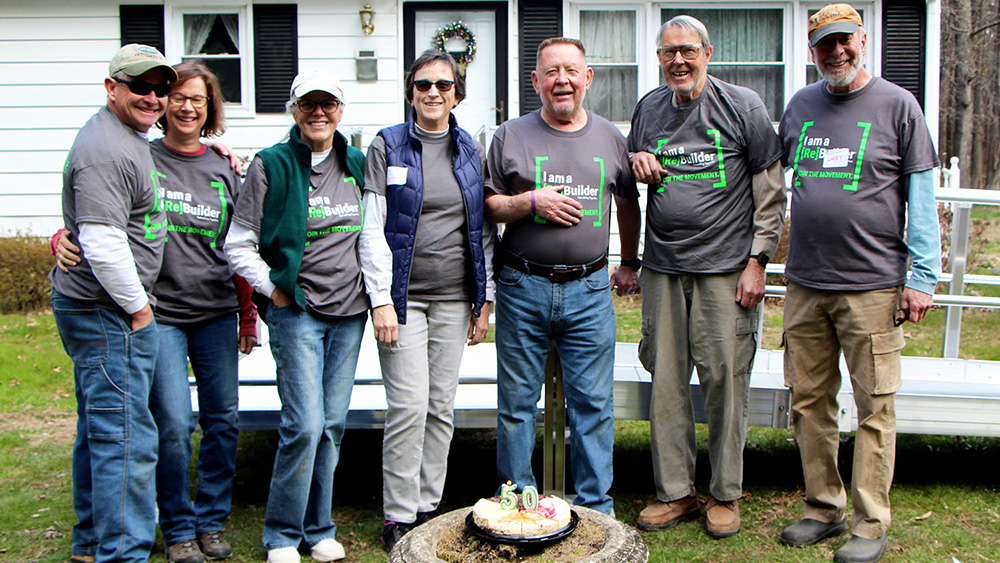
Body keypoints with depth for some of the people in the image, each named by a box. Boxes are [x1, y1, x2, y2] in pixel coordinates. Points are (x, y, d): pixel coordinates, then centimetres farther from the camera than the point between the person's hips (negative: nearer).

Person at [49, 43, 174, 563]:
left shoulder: (129, 139, 14)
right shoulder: (107, 151, -19)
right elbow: (103, 246, -27)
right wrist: (137, 307, -16)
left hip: (93, 309, 11)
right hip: (109, 313, -11)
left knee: (99, 431, 19)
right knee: (126, 437, -7)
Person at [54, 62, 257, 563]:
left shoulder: (223, 170, 11)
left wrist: (247, 315, 15)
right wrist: (65, 239, -18)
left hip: (216, 314, 3)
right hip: (159, 312, -3)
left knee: (223, 419, 5)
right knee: (173, 424, -5)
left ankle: (211, 521, 22)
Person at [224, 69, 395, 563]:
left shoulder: (357, 165, 10)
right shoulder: (270, 166, -2)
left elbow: (372, 236, 9)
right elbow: (238, 246, 1)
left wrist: (382, 298, 2)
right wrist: (274, 291, -4)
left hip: (349, 313, 4)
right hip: (295, 312, -4)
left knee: (332, 424, 7)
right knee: (304, 425, -8)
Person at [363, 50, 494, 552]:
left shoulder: (472, 152, 10)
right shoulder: (386, 147, 0)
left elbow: (484, 230, 12)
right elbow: (372, 228, -4)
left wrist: (485, 300, 8)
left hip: (454, 298, 4)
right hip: (403, 295, -3)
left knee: (442, 406, 7)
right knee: (409, 405, -8)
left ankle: (428, 506, 19)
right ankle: (398, 516, 5)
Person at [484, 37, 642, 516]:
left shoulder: (609, 137, 10)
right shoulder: (511, 136, 4)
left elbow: (628, 203, 22)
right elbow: (488, 207, 4)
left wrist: (629, 264, 22)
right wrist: (531, 201, -13)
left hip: (589, 288, 1)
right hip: (523, 287, -1)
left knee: (593, 403, 3)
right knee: (516, 401, 6)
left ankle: (596, 509, 15)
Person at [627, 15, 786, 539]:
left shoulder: (742, 106, 0)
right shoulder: (648, 108, 12)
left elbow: (771, 191, 0)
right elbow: (629, 181, 25)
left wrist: (757, 260, -6)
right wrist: (636, 163, 1)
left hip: (725, 266, -4)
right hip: (663, 267, 4)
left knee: (725, 378, 0)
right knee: (666, 379, 5)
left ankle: (725, 494, 15)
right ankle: (675, 492, 18)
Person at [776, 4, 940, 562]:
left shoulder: (897, 105, 1)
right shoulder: (799, 106, 13)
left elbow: (922, 197, -1)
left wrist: (923, 276, -7)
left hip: (872, 286, -4)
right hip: (805, 285, 4)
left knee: (875, 408, 0)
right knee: (809, 402, 9)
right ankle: (823, 510, 22)